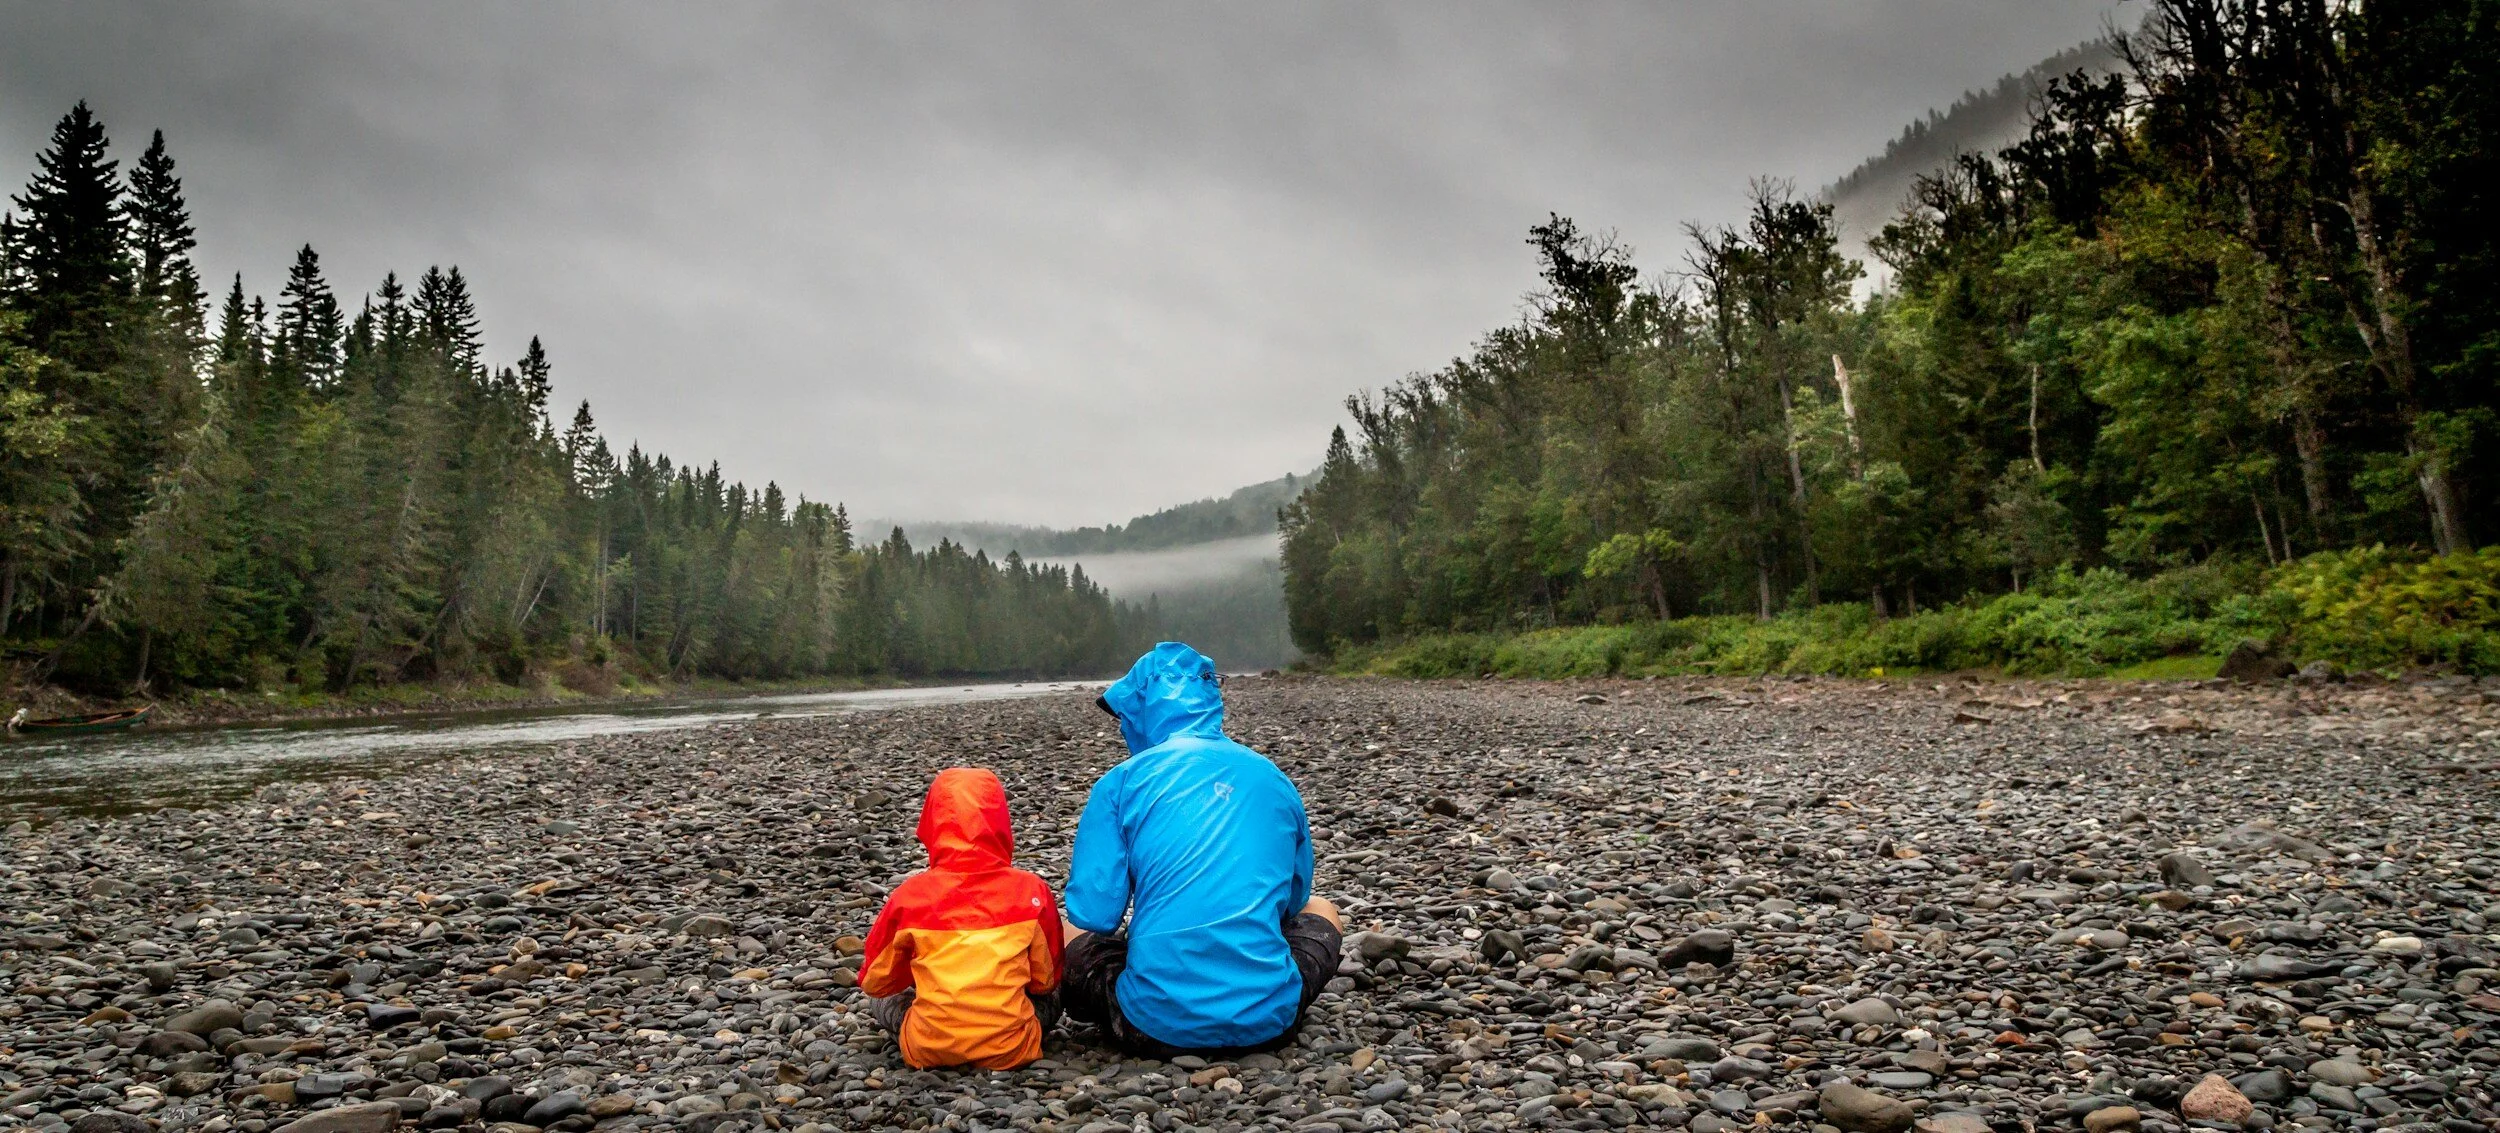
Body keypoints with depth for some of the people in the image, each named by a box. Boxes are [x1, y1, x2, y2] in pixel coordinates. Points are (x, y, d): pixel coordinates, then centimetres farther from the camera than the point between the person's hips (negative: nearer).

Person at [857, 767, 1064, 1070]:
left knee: (880, 997, 29)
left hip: (928, 1051, 0)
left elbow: (874, 983, 5)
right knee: (1050, 996, 30)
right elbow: (1046, 980, 4)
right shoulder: (1031, 891, -9)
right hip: (1010, 1051, 0)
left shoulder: (910, 895, -9)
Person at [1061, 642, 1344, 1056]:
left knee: (1068, 933, 27)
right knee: (1322, 913, 33)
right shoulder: (1273, 777, 10)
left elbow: (1094, 916, -3)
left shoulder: (1122, 781, 0)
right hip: (1269, 1021, 2)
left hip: (1158, 1027, -2)